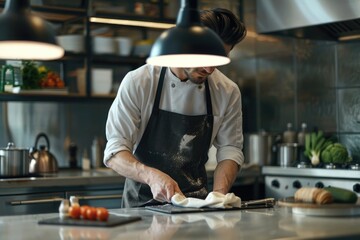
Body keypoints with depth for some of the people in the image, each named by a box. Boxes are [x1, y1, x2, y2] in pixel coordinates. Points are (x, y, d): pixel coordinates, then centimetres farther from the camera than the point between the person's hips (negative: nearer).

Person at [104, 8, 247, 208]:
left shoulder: (228, 92, -2)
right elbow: (114, 152, -11)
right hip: (143, 204, -2)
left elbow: (229, 150, 6)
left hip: (196, 205, 2)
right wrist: (151, 175, -29)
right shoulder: (137, 82, -10)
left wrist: (219, 194, -13)